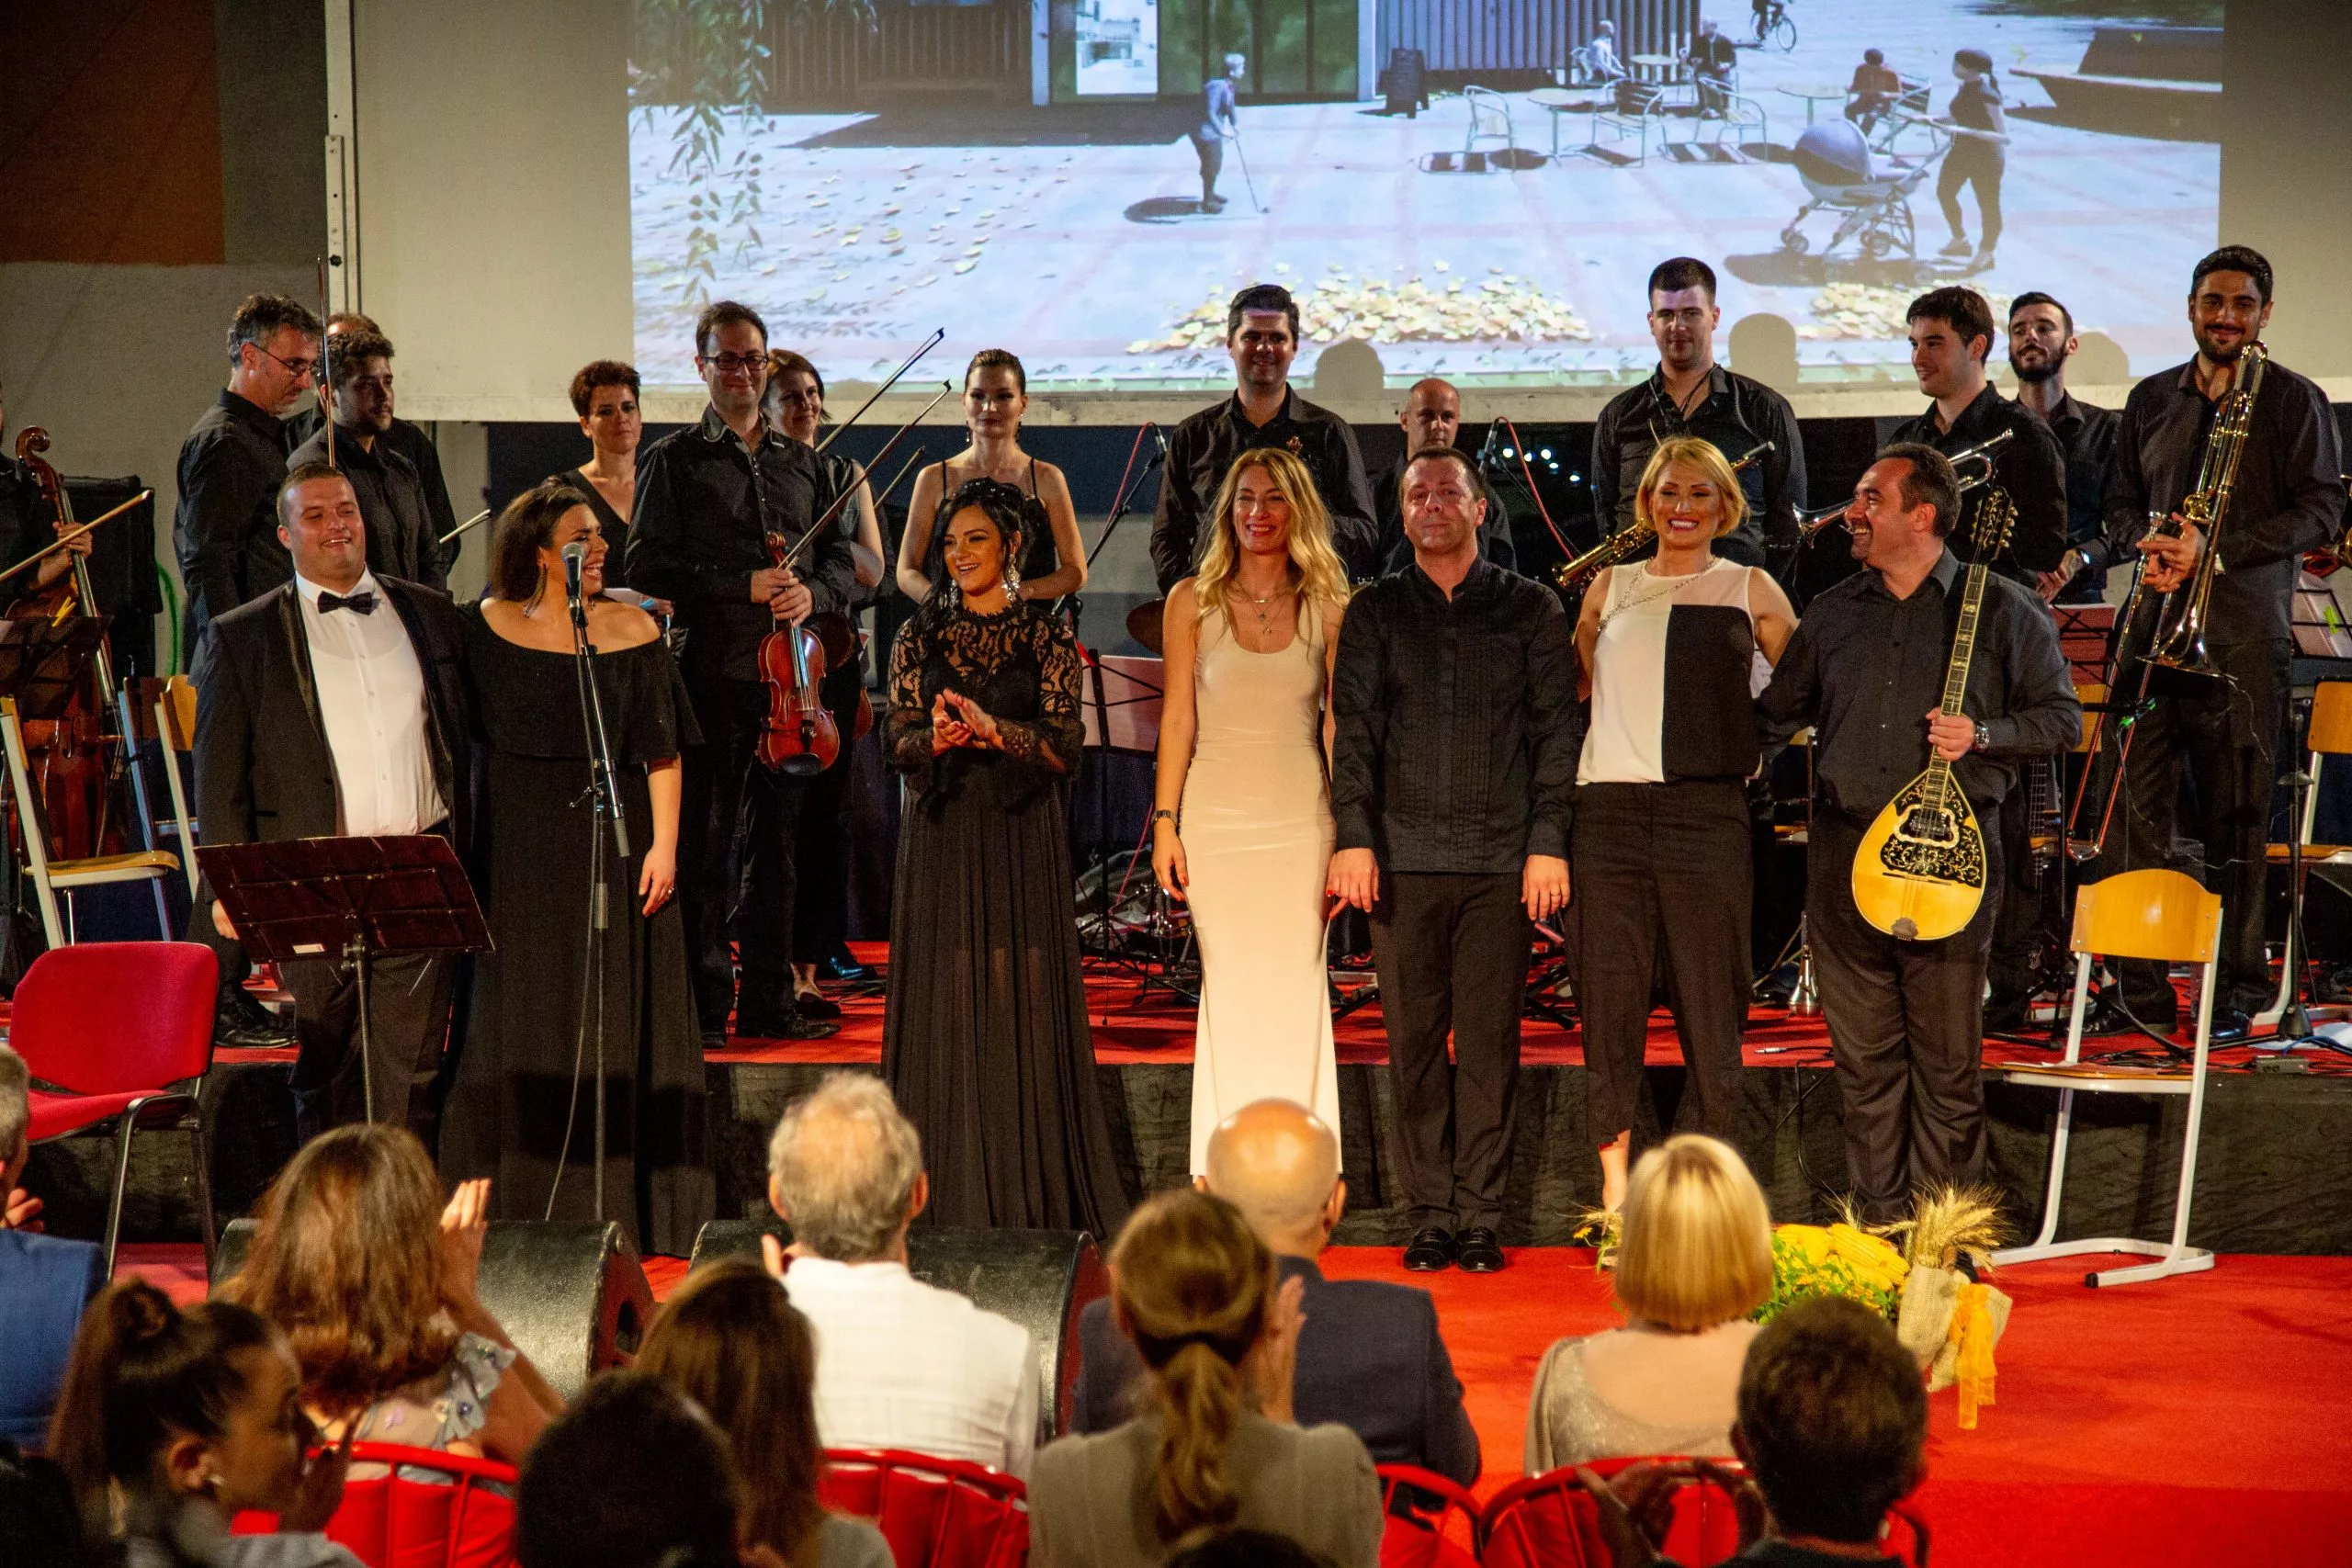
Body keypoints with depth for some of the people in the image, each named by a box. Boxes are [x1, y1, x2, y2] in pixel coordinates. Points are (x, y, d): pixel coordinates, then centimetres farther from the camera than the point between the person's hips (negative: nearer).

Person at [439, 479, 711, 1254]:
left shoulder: (630, 629, 1)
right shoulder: (488, 626, 3)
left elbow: (662, 749, 0)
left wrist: (663, 843, -10)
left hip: (613, 843, -1)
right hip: (520, 851, 1)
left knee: (615, 1026, 1)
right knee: (519, 1027, 5)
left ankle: (618, 1209, 7)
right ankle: (521, 1208, 12)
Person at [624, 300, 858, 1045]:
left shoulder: (803, 465, 16)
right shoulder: (675, 460, 2)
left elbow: (842, 563, 16)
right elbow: (646, 569, -6)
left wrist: (813, 592, -7)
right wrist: (744, 586, -15)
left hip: (788, 677, 4)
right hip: (711, 676, -4)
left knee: (778, 845, 9)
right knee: (704, 850, -3)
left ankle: (768, 1002, 17)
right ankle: (703, 1007, 4)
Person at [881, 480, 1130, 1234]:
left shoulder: (1046, 637, 2)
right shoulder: (919, 636, 8)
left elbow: (1064, 746, -5)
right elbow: (895, 739, 1)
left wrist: (991, 729, -21)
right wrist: (935, 738, -21)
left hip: (1021, 840, -1)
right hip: (942, 840, 1)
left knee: (1023, 1005, -2)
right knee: (942, 1002, 0)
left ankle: (1029, 1196, 3)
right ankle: (947, 1198, 4)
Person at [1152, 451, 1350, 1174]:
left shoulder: (1327, 607, 5)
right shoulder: (1193, 601, 5)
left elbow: (1338, 725, 5)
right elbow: (1177, 717, 4)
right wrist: (1165, 822, -3)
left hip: (1301, 816, 0)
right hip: (1216, 813, 0)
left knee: (1297, 982, 0)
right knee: (1227, 984, 1)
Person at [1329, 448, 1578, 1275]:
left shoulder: (1530, 609, 9)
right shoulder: (1375, 611, 12)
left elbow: (1556, 732, 5)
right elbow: (1353, 729, 6)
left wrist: (1548, 843, -4)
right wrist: (1354, 836, -6)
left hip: (1502, 859, -1)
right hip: (1403, 857, 1)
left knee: (1489, 1043, -1)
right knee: (1414, 1042, 2)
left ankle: (1480, 1216, 6)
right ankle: (1430, 1215, 9)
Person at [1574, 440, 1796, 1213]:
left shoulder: (1748, 589, 8)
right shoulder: (1611, 585, 15)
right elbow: (1573, 686, 24)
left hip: (1705, 810, -2)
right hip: (1610, 809, 2)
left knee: (1709, 998, 0)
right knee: (1609, 996, 1)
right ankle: (1616, 1184, 9)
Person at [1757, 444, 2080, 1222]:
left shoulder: (2002, 610, 2)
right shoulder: (1832, 612, 14)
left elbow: (2062, 718, 2)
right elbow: (1775, 714, 23)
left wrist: (1982, 735, -13)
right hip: (1843, 853, 4)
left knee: (1947, 1063, -1)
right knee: (1863, 1057, 8)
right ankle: (1876, 1229, 17)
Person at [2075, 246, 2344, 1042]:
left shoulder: (2294, 401, 4)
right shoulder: (2151, 400, 16)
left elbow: (2321, 510, -3)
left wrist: (2215, 548, -14)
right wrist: (2147, 544, -3)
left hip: (2244, 635, -4)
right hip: (2151, 621, 4)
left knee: (2235, 818, -2)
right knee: (2131, 805, -1)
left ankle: (2237, 991, 6)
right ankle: (2140, 989, 5)